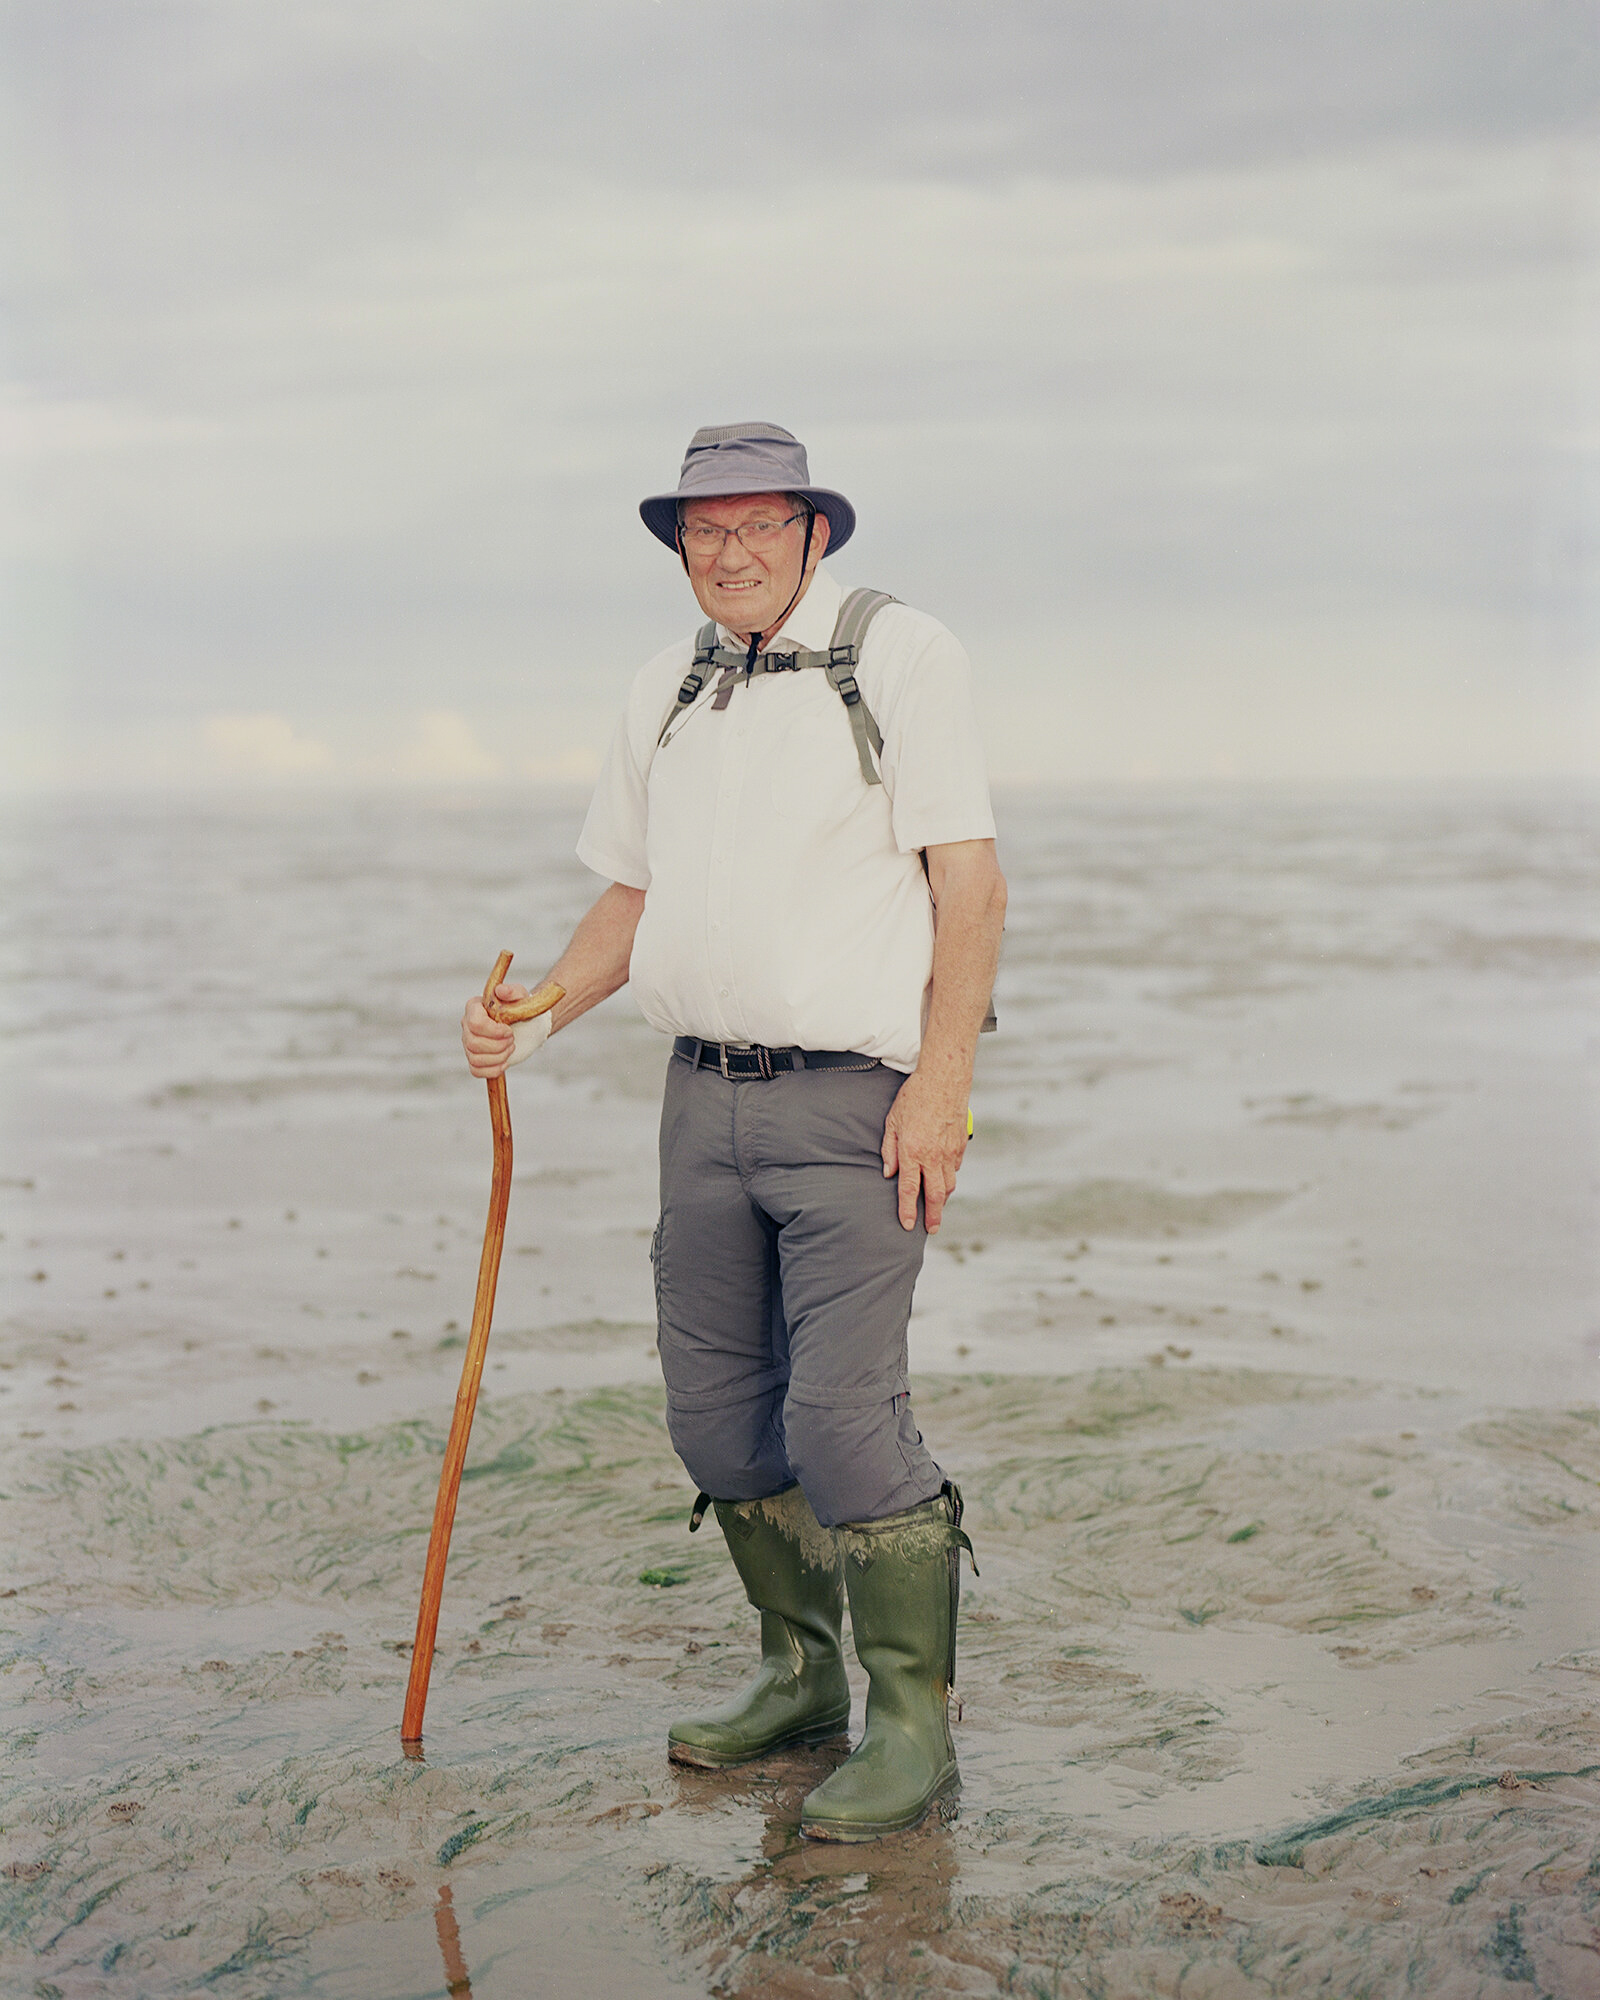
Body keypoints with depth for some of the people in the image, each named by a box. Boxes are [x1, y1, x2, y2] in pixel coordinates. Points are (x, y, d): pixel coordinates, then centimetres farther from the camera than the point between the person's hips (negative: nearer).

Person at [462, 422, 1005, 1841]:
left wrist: (941, 1081, -15)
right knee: (717, 1409, 9)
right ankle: (802, 1675, 27)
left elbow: (970, 882, -8)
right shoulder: (667, 694, 14)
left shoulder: (901, 657, -4)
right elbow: (634, 896, 20)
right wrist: (539, 1018, 3)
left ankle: (914, 1722, 2)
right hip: (706, 1090, 6)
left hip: (857, 1097, -6)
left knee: (842, 1411, -12)